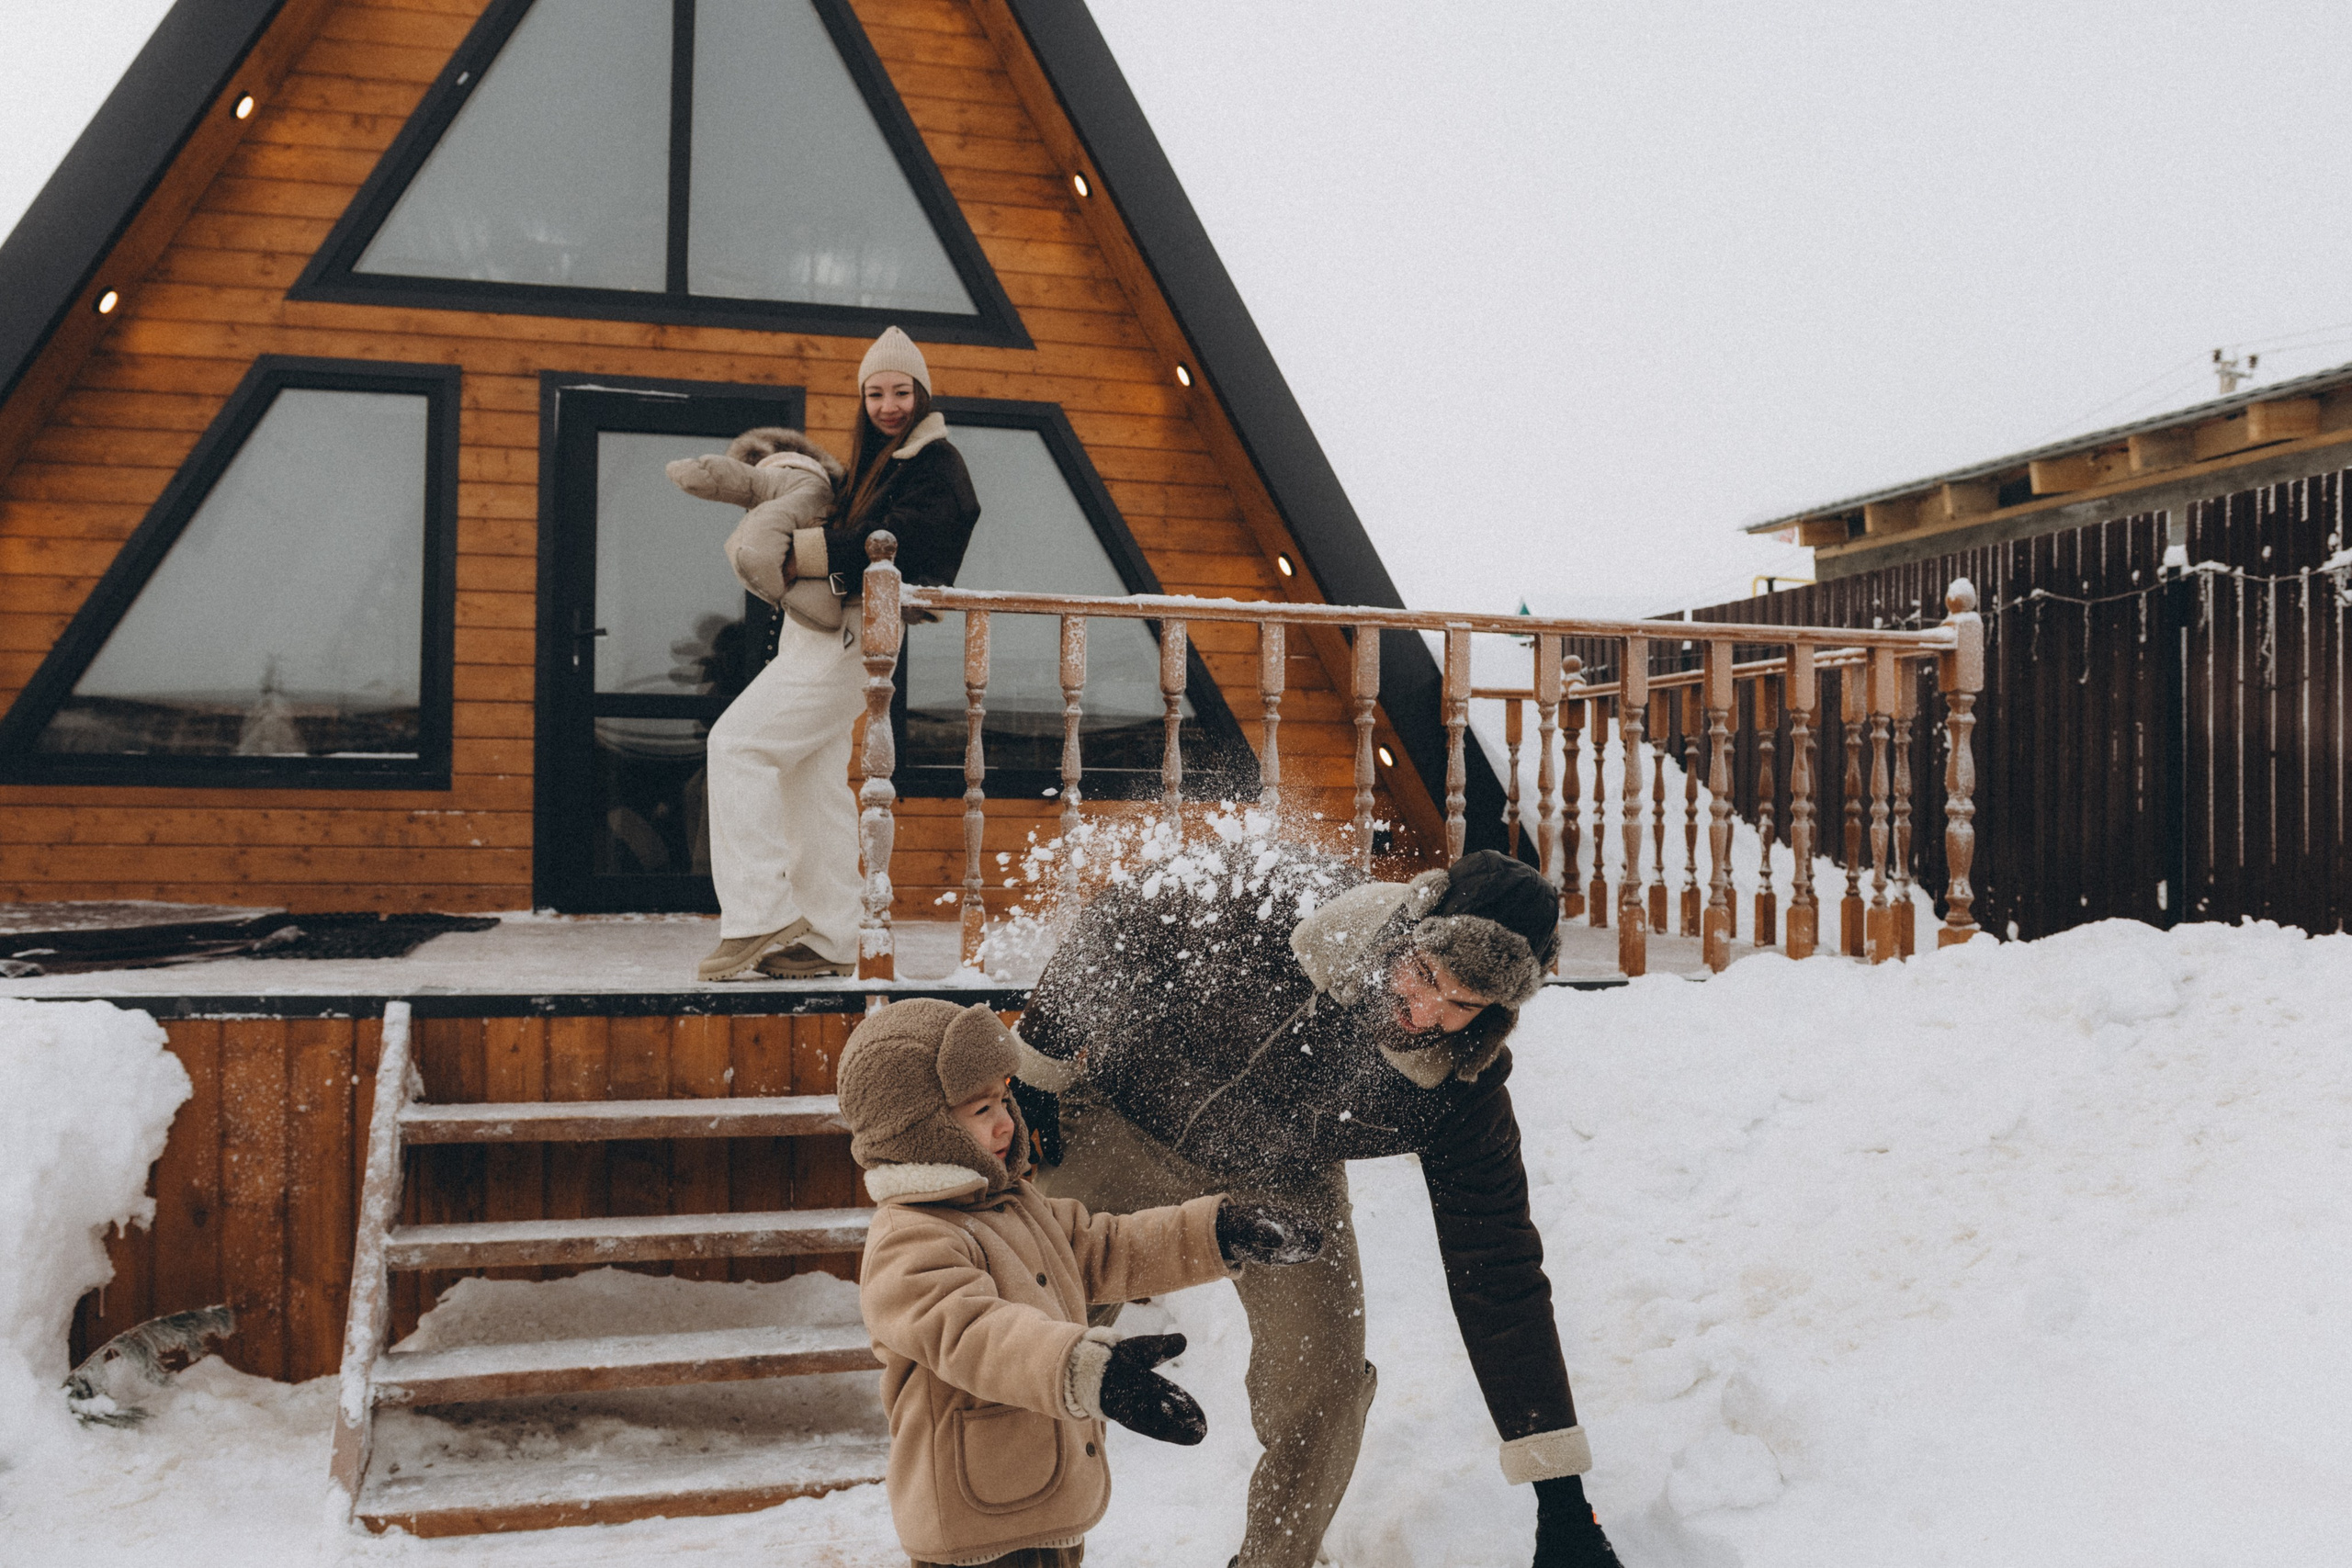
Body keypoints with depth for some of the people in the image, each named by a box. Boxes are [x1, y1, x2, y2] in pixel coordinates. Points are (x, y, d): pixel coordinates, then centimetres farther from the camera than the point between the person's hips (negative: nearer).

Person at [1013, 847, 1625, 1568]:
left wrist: (1561, 1496, -19)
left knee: (1322, 1395, -6)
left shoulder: (1460, 1091, -27)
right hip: (1125, 1118, -1)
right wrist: (1038, 1069, -11)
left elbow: (1498, 1276, -20)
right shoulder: (1261, 901, -35)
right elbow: (1116, 925, -17)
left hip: (1281, 1184, 1)